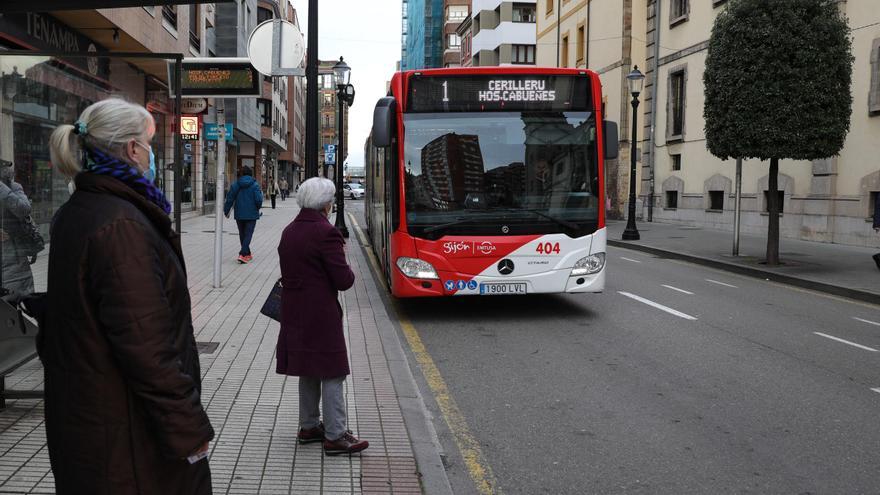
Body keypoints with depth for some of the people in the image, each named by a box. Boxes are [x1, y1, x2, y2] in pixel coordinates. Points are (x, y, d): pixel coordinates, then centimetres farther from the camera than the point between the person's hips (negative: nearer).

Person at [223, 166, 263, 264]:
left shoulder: (235, 185, -1)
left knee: (242, 234, 16)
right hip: (251, 214, -3)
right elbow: (258, 200, -13)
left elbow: (230, 199, 1)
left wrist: (226, 211, 12)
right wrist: (258, 208, 10)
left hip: (239, 214, 3)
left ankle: (247, 254, 26)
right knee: (248, 234, -2)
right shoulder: (255, 185, -9)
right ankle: (242, 255, -16)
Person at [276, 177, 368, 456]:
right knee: (332, 374, 0)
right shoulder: (326, 233, -18)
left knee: (309, 372, 19)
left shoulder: (289, 232, 7)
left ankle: (308, 427, 29)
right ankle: (335, 436, 4)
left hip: (294, 312, 8)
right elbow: (344, 281, -17)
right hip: (321, 314, -8)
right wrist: (344, 262, 1)